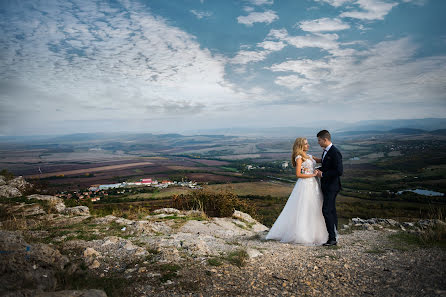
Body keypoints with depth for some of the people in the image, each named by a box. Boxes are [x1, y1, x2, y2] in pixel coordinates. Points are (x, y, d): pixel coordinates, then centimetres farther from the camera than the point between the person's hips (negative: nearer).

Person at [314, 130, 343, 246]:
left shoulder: (335, 152, -18)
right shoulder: (325, 151, 11)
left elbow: (339, 171, -23)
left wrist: (323, 174, -18)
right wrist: (318, 170, 2)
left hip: (332, 186, -10)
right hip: (326, 186, 10)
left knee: (326, 210, -12)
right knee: (331, 211, 14)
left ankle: (332, 238, -5)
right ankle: (334, 236, 24)